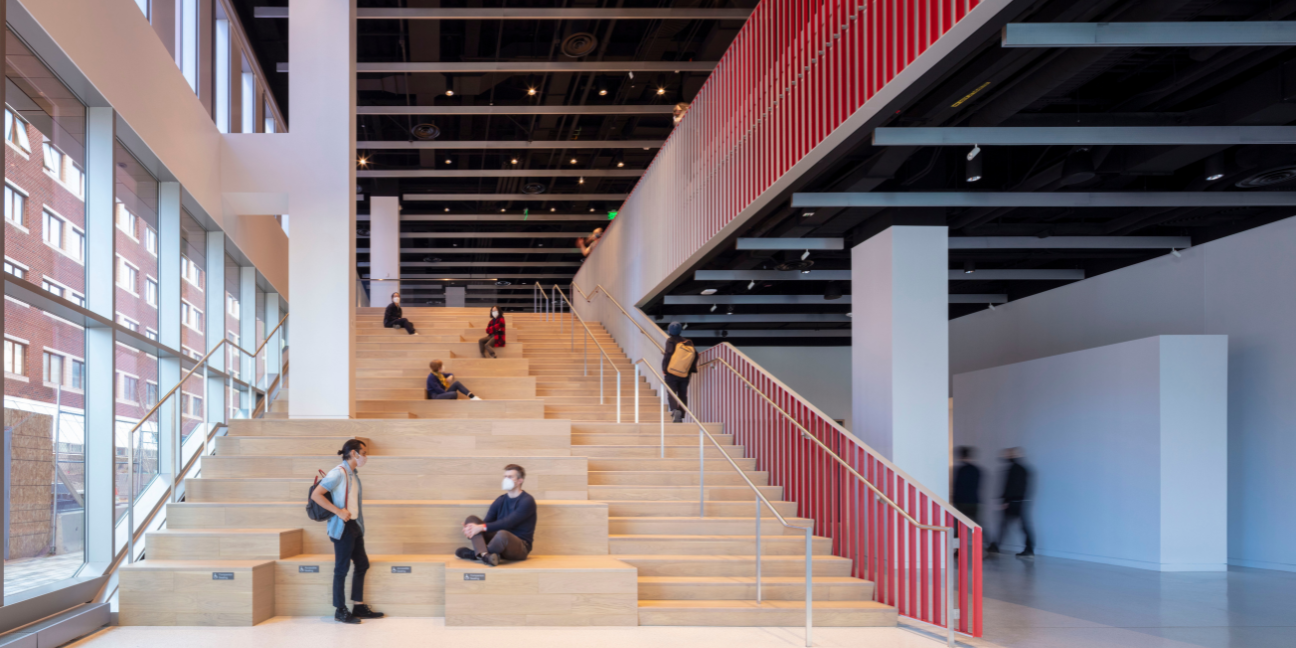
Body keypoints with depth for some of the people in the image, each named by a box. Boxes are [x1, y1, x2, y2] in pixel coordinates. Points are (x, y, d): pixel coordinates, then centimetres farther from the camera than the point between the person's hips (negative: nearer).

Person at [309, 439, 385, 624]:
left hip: (355, 525, 9)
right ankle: (340, 611, 7)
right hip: (343, 526, -9)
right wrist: (338, 511, -21)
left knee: (362, 564, 13)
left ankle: (359, 606, 21)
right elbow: (316, 495, -18)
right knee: (342, 567, -1)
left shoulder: (353, 474, 11)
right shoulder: (338, 473, -14)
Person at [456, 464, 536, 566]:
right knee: (471, 519, -7)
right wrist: (471, 530, -20)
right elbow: (487, 521, 2)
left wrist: (482, 527, -28)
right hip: (501, 542, 7)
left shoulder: (527, 501, -9)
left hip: (520, 547, -7)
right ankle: (484, 555, -32)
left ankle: (476, 554, -13)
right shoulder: (500, 500, 11)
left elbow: (508, 523, -21)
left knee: (502, 534, -41)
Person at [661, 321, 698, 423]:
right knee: (683, 395, 12)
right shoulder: (688, 342, 7)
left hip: (671, 373, -4)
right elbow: (695, 355, 5)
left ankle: (675, 410, -28)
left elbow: (669, 354, -18)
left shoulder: (670, 341, -7)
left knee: (672, 393, -3)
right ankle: (681, 417, 12)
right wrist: (691, 370, 11)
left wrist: (664, 369, -12)